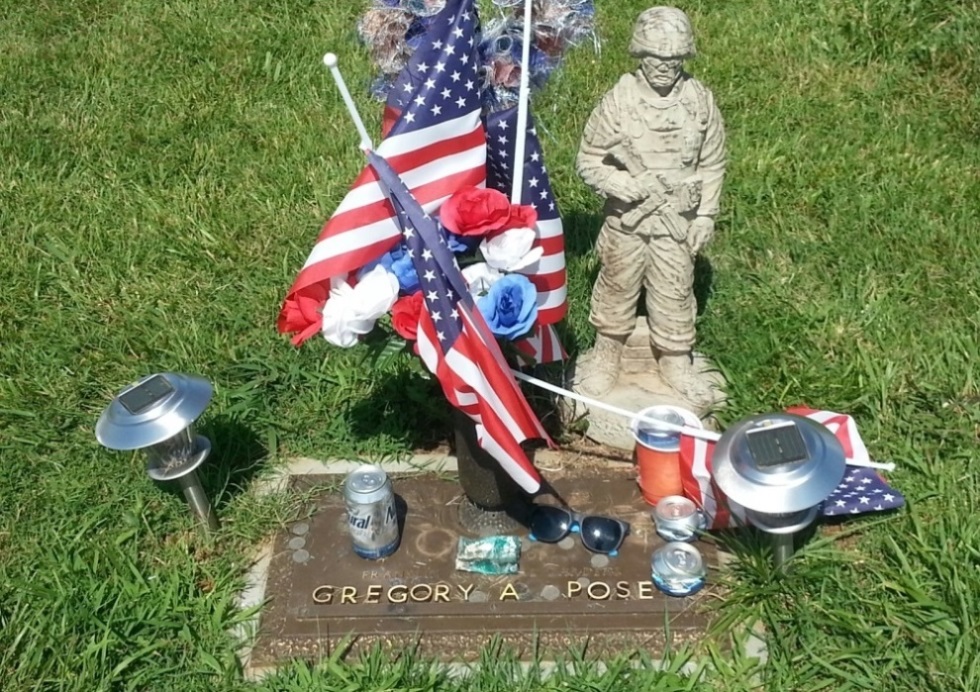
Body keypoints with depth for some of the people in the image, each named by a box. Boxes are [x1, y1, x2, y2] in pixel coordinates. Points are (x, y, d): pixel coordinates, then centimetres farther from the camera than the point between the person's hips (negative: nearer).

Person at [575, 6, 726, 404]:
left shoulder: (700, 101, -7)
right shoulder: (618, 101, -14)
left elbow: (712, 164, 4)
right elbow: (588, 162, -8)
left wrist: (705, 215, 1)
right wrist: (627, 185, -21)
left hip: (678, 218, 2)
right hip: (627, 216, -1)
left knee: (674, 290, 13)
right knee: (618, 285, 14)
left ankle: (676, 361, 32)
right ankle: (606, 355, 33)